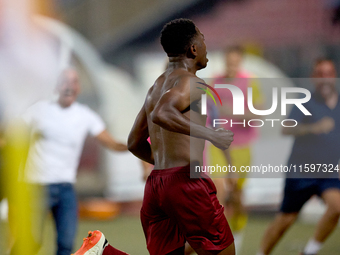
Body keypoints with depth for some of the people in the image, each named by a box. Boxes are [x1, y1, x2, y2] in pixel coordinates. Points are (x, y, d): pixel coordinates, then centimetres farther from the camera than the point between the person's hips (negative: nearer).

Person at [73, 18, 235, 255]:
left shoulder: (156, 87, 22)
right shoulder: (189, 81, -5)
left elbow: (135, 143, 27)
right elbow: (162, 114, -26)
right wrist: (210, 135, -20)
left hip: (156, 184, 8)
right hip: (186, 182, -8)